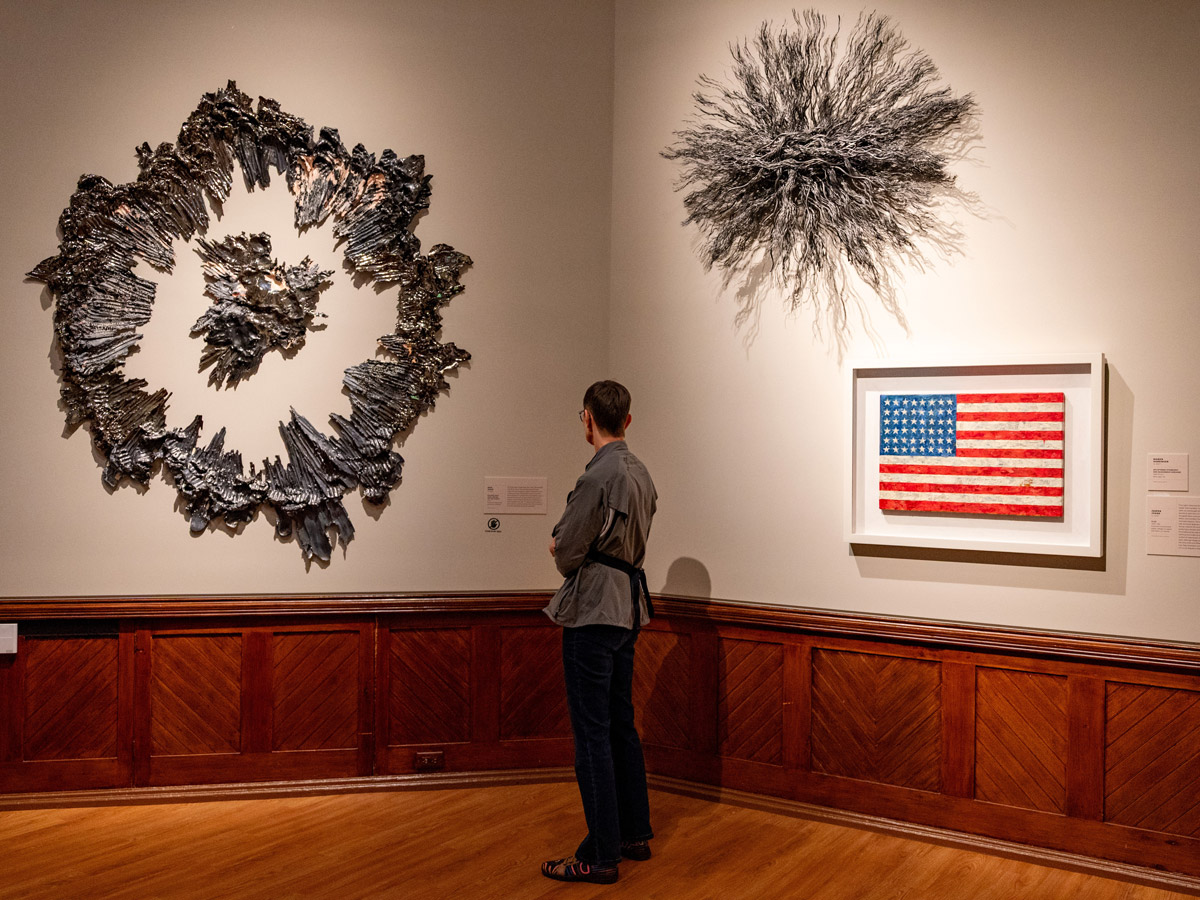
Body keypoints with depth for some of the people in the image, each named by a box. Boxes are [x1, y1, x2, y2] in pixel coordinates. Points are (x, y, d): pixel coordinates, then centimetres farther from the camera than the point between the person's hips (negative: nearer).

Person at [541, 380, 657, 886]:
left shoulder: (599, 476, -18)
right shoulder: (640, 473, 10)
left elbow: (567, 553, -15)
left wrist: (560, 551, 7)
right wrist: (572, 549, 8)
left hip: (593, 610, -9)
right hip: (628, 607, 9)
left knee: (592, 733, -3)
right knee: (621, 725, 18)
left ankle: (600, 856, 4)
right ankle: (635, 834, 28)